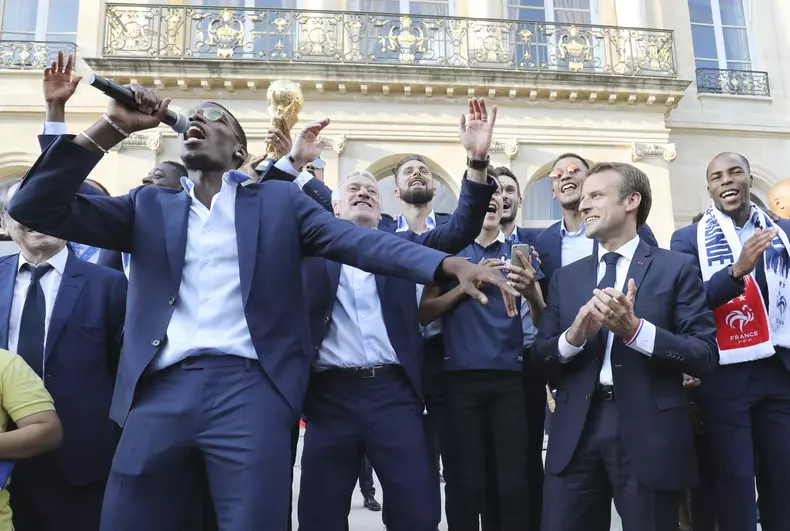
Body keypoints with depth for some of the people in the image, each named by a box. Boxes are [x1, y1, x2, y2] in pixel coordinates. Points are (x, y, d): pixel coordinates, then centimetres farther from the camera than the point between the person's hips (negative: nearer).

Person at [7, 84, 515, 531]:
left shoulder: (279, 201, 12)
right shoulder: (151, 207, 17)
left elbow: (359, 241, 0)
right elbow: (37, 208, 10)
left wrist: (449, 263, -15)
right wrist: (112, 126, 1)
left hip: (250, 390, -2)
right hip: (160, 393, 3)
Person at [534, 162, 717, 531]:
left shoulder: (676, 268, 1)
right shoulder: (565, 277, 12)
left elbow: (705, 356, -6)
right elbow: (541, 354, 9)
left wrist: (635, 329, -19)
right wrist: (573, 336, -12)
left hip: (648, 434, -3)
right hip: (575, 433, 3)